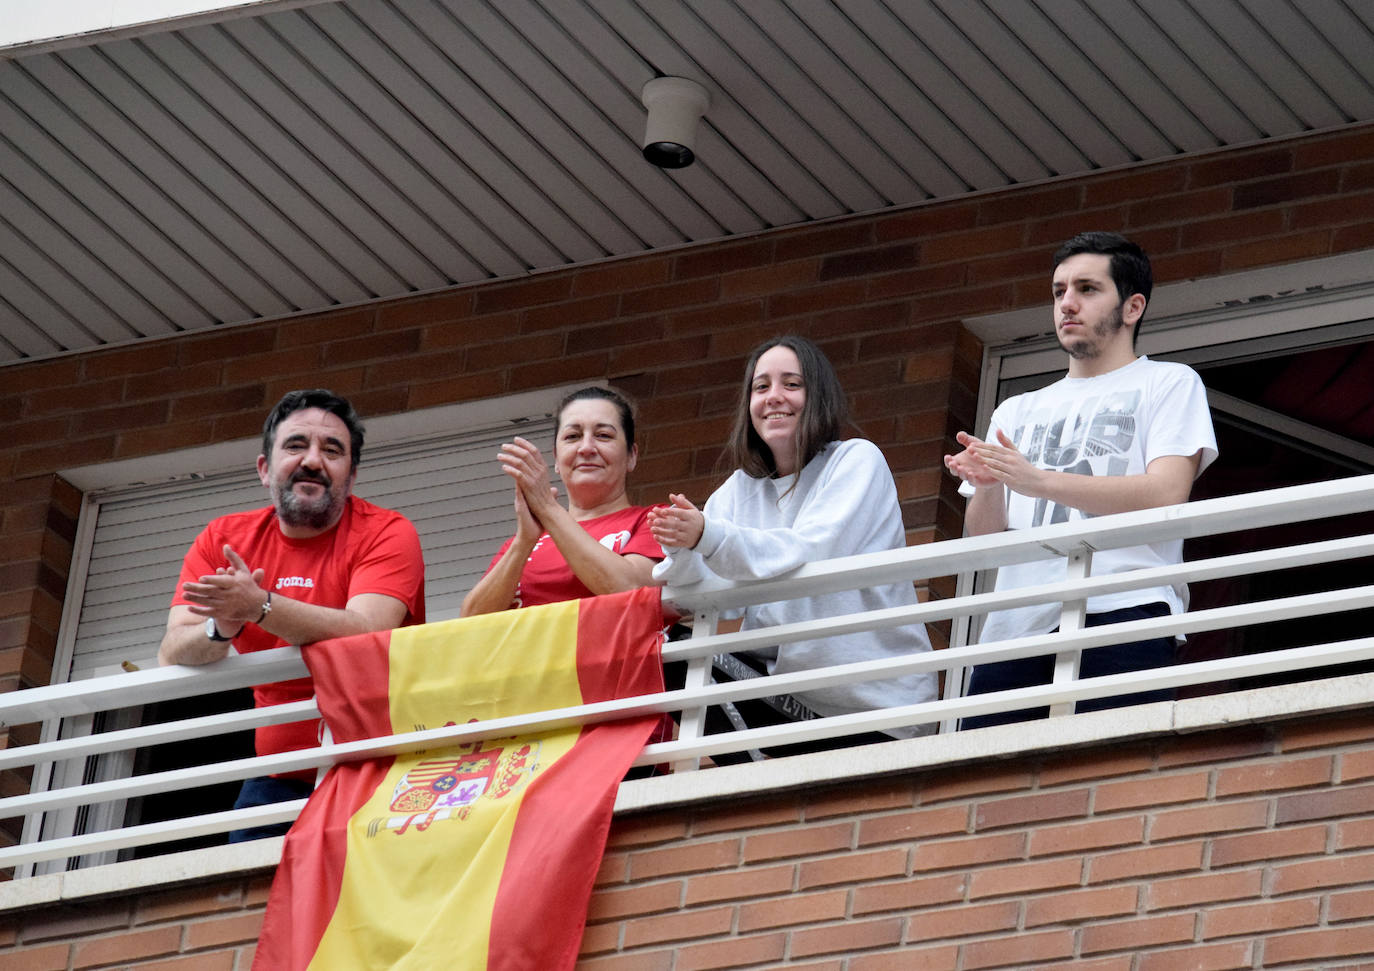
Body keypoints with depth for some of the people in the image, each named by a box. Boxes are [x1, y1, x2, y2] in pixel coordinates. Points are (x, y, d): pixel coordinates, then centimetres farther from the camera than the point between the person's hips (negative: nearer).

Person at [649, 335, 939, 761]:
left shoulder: (857, 461, -3)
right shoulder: (742, 487, 14)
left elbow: (810, 554, -22)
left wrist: (708, 536, -37)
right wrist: (682, 552, -26)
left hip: (876, 698, -6)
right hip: (788, 687, 6)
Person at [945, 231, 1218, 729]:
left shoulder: (1168, 383, 15)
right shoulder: (1017, 412, 30)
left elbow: (1165, 494, -3)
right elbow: (985, 537, 20)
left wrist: (1036, 480, -10)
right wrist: (986, 486, -5)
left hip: (1120, 615, -4)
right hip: (1016, 624, 4)